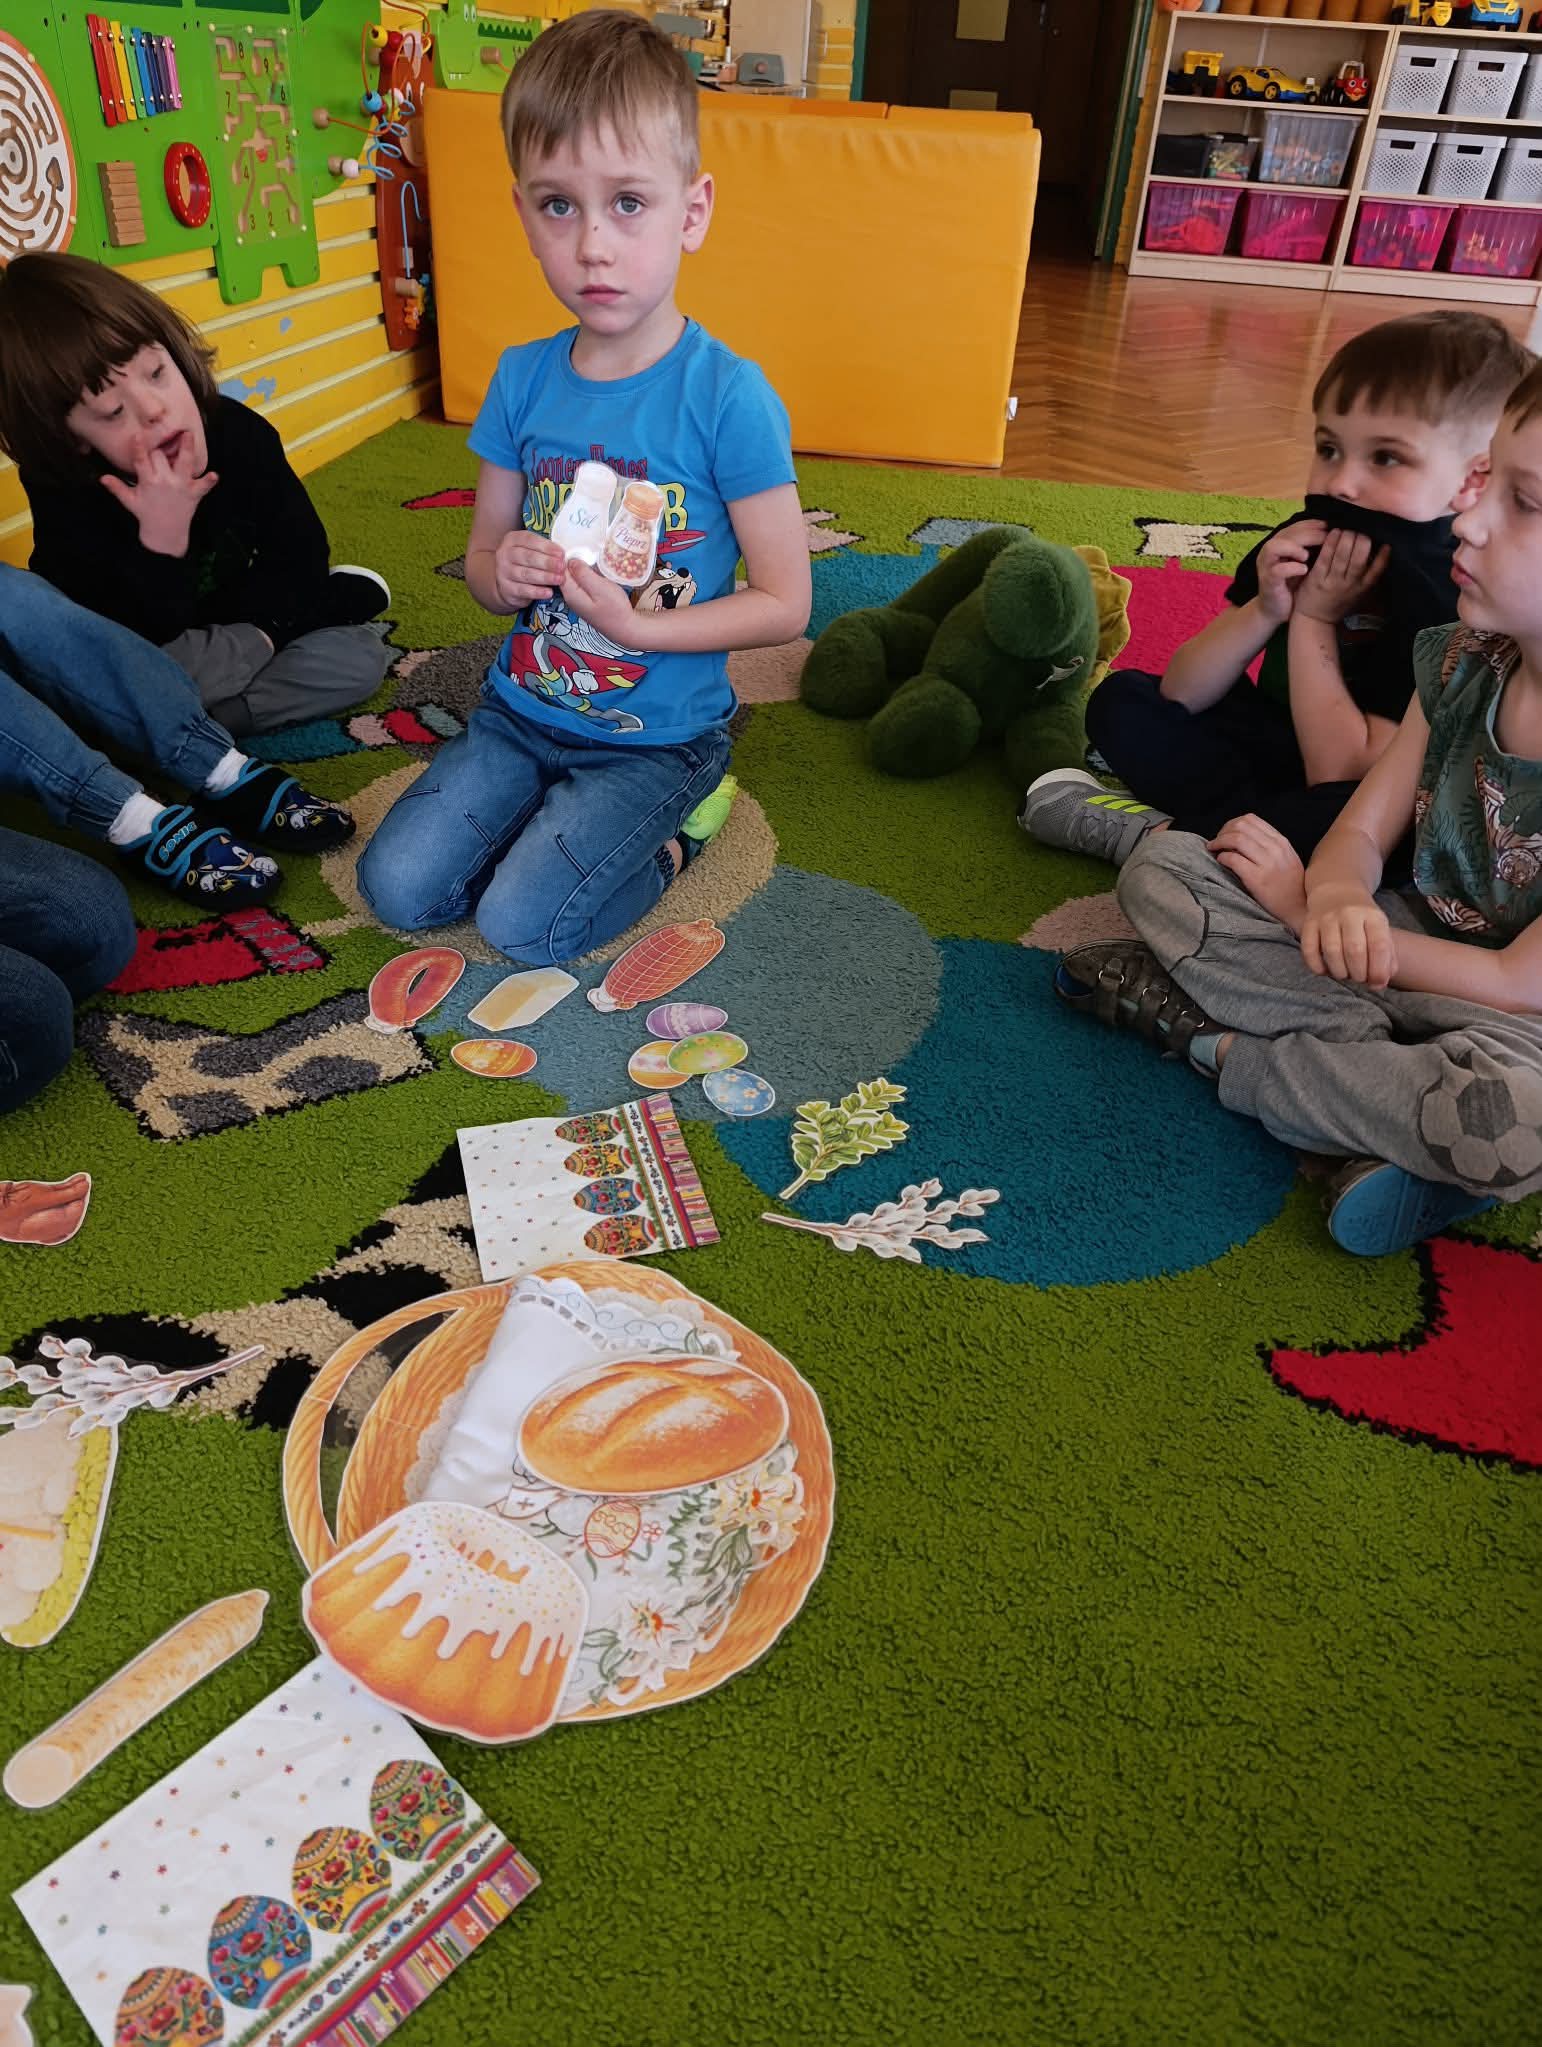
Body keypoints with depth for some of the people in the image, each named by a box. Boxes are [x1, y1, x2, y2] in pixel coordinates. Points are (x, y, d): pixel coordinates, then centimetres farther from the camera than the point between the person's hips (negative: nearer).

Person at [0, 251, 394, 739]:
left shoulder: (242, 433, -18)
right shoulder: (62, 494, -26)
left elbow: (301, 560, -11)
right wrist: (162, 538, -44)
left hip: (236, 637, 3)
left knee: (361, 657, -17)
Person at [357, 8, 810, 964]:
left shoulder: (730, 397, -16)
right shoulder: (523, 380, -1)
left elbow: (785, 603, -14)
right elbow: (483, 557, 8)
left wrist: (640, 624, -23)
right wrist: (504, 571, -16)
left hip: (659, 735, -4)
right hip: (521, 709, 5)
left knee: (524, 923, -14)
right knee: (398, 886, -5)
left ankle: (672, 832, 10)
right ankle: (562, 820, 16)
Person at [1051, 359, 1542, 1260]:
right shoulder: (1462, 660, -5)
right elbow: (1361, 831, -1)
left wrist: (1308, 907, -17)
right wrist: (1339, 901, -28)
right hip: (1411, 943, 6)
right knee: (1160, 869, -8)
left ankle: (1218, 1038, -18)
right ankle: (1405, 1092, -16)